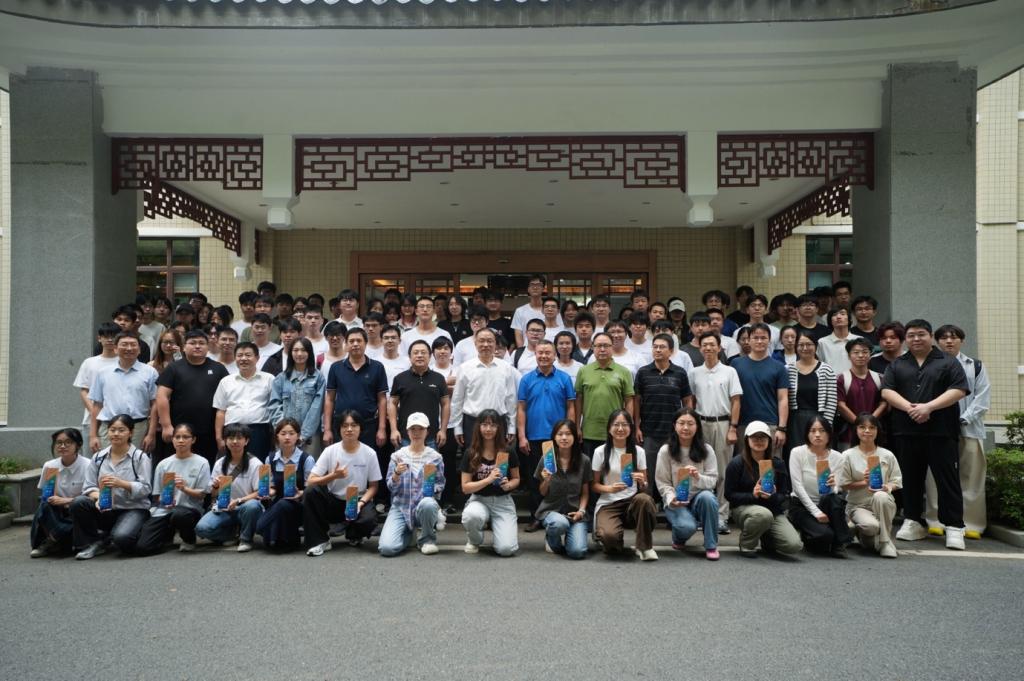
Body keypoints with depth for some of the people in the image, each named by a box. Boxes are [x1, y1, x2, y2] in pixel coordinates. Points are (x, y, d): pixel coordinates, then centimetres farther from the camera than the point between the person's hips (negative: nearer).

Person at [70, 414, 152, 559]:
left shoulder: (140, 457, -2)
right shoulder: (99, 457, 9)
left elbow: (145, 489, -10)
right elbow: (88, 486, 2)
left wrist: (121, 483, -25)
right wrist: (98, 497, -20)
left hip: (134, 509, -4)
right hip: (105, 510, 4)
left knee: (121, 537, -33)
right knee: (78, 503, -23)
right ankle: (92, 543, -4)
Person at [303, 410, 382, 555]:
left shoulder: (369, 453, -8)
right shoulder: (330, 451, -8)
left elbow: (373, 486, 0)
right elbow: (310, 482, -11)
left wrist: (360, 503, -18)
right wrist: (333, 476, -27)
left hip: (358, 502, -1)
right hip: (333, 502, 1)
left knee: (369, 520, -33)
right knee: (311, 492, -28)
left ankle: (354, 535, 7)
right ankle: (319, 540, -11)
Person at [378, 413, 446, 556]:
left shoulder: (435, 457, 3)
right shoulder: (397, 456, 5)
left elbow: (440, 484, 7)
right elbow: (391, 487, 2)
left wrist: (433, 489, -15)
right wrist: (397, 473, -18)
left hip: (424, 505, -1)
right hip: (401, 507, 1)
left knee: (427, 504, -40)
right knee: (387, 548, -23)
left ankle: (428, 539, -7)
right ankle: (408, 533, 16)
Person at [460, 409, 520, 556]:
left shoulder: (509, 452, -4)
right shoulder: (470, 454, -5)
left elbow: (516, 478, 9)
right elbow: (465, 487, -7)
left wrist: (509, 485, -14)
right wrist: (489, 479, -21)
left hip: (503, 501, 0)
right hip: (479, 499, 0)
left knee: (506, 549, -20)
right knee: (471, 516, -38)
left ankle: (495, 525, 16)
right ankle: (474, 541, -1)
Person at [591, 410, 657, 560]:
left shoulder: (638, 451, 5)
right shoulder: (600, 452, 0)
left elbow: (644, 487, 9)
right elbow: (594, 485, 3)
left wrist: (642, 482, -16)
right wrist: (609, 488, -18)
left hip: (632, 502, 2)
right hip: (608, 504, -2)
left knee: (644, 499, -36)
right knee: (610, 536, -33)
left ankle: (644, 547, -16)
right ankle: (613, 544, 8)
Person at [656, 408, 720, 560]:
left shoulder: (706, 450, 0)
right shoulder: (665, 451, -2)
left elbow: (713, 481, -4)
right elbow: (662, 482, -3)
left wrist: (698, 477, -26)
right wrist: (671, 498, -22)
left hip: (699, 498, 2)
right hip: (676, 503, -2)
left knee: (707, 497, -35)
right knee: (687, 526, -32)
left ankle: (711, 546, -16)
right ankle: (679, 539, 10)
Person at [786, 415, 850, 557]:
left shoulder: (837, 457, -1)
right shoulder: (797, 453, -9)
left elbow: (840, 490, -5)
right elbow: (797, 486, -14)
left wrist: (835, 485, -30)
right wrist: (815, 512, -21)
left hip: (826, 505, 3)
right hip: (801, 505, -3)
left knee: (835, 498, -34)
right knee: (824, 534, -31)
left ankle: (838, 545, -15)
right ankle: (808, 540, 6)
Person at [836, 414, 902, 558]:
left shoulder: (887, 455, 4)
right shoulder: (848, 455, -1)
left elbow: (896, 482, 4)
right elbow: (843, 485, -1)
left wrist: (887, 487, -19)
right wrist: (864, 483, -16)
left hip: (883, 504, 2)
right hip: (858, 505, -2)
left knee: (880, 496, -37)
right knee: (871, 525, -36)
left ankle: (885, 541, -19)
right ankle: (863, 535, 5)